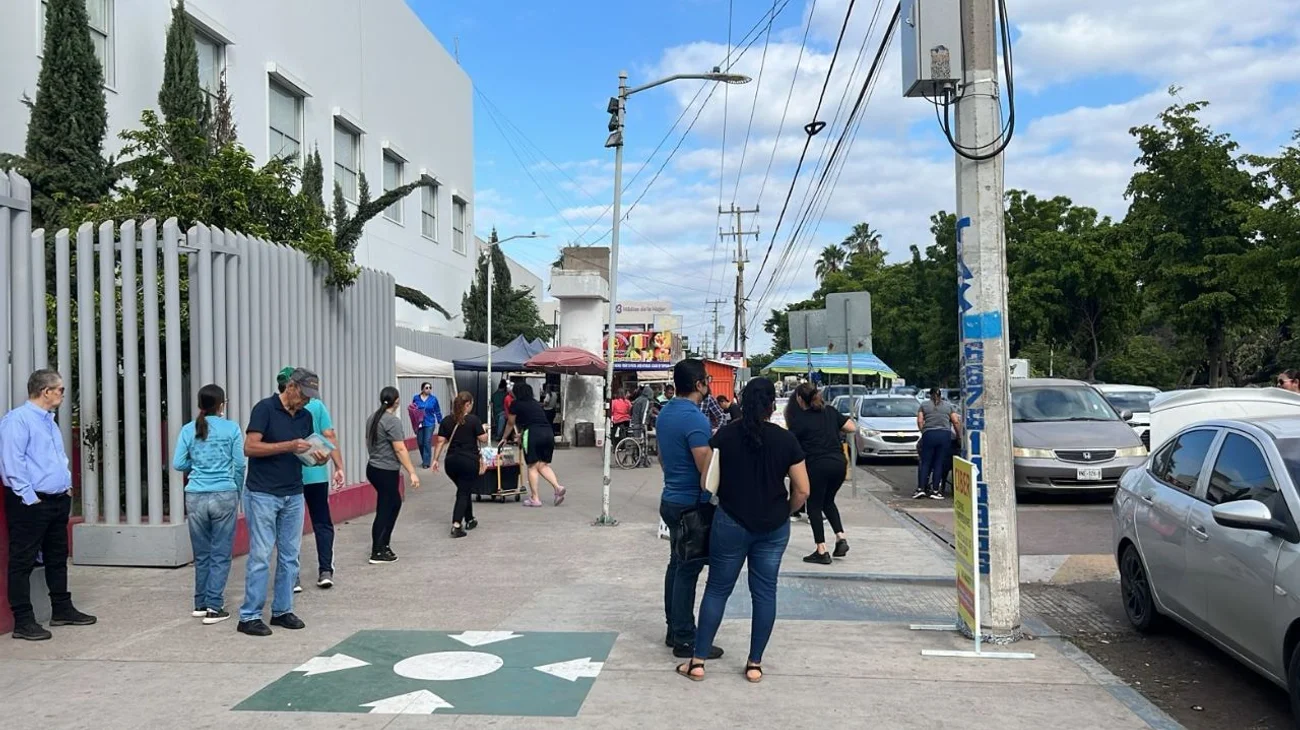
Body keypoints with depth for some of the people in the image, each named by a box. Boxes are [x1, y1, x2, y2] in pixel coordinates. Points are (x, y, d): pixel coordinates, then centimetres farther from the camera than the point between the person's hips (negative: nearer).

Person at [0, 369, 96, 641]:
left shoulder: (49, 421, 16)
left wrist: (67, 485, 13)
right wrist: (29, 497, -19)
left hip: (58, 501, 9)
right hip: (30, 505, -9)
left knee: (57, 557, 17)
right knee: (23, 562, -2)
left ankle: (62, 610, 27)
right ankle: (23, 622, 1)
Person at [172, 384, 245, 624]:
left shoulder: (188, 430, 3)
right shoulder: (231, 428, -3)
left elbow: (178, 464, 3)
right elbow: (239, 464, -1)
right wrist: (237, 491, 12)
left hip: (196, 497, 3)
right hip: (224, 496, -3)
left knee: (201, 554, 14)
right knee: (220, 554, 3)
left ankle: (200, 604, 22)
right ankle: (214, 607, 2)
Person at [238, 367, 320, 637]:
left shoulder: (305, 416, 10)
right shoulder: (265, 408, -10)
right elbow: (250, 447, -17)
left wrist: (318, 458, -6)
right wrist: (288, 446, -24)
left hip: (293, 496, 6)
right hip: (262, 494, -6)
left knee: (290, 556, 9)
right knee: (260, 556, -4)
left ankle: (282, 611, 18)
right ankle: (249, 616, 4)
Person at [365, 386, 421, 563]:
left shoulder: (373, 418, 9)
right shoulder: (392, 421, -18)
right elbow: (400, 449, -21)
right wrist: (412, 473, -20)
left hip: (373, 468, 9)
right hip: (386, 472, -9)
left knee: (395, 503, 20)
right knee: (384, 510, -1)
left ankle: (384, 544, 24)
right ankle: (377, 553, 4)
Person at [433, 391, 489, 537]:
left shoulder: (446, 421, 4)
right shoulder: (473, 420, -8)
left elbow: (441, 442, 2)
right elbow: (483, 439, -5)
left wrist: (435, 459, 7)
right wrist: (484, 429, 14)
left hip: (451, 461, 5)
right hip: (469, 461, -5)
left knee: (464, 490, 22)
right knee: (464, 493, -2)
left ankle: (469, 520, 33)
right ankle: (456, 525, -15)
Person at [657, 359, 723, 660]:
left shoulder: (665, 413, 9)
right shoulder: (695, 418, -21)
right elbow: (707, 467, -23)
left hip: (672, 498, 10)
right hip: (692, 503, -9)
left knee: (677, 564, 16)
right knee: (688, 570, -4)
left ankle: (674, 629, 23)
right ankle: (685, 640, 2)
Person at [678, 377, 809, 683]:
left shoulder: (724, 435, -6)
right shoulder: (786, 439, -6)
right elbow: (802, 490, -4)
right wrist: (783, 511, 12)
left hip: (731, 523, 0)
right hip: (773, 527, 0)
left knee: (717, 589, 8)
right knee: (764, 592, 9)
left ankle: (698, 661, 10)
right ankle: (755, 664, 15)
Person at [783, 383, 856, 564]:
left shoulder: (800, 420, -6)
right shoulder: (830, 412, 7)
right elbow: (852, 427, 6)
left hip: (817, 466, -5)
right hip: (839, 463, 6)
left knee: (814, 507, 7)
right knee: (828, 501, 25)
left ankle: (822, 552, 5)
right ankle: (841, 538, 11)